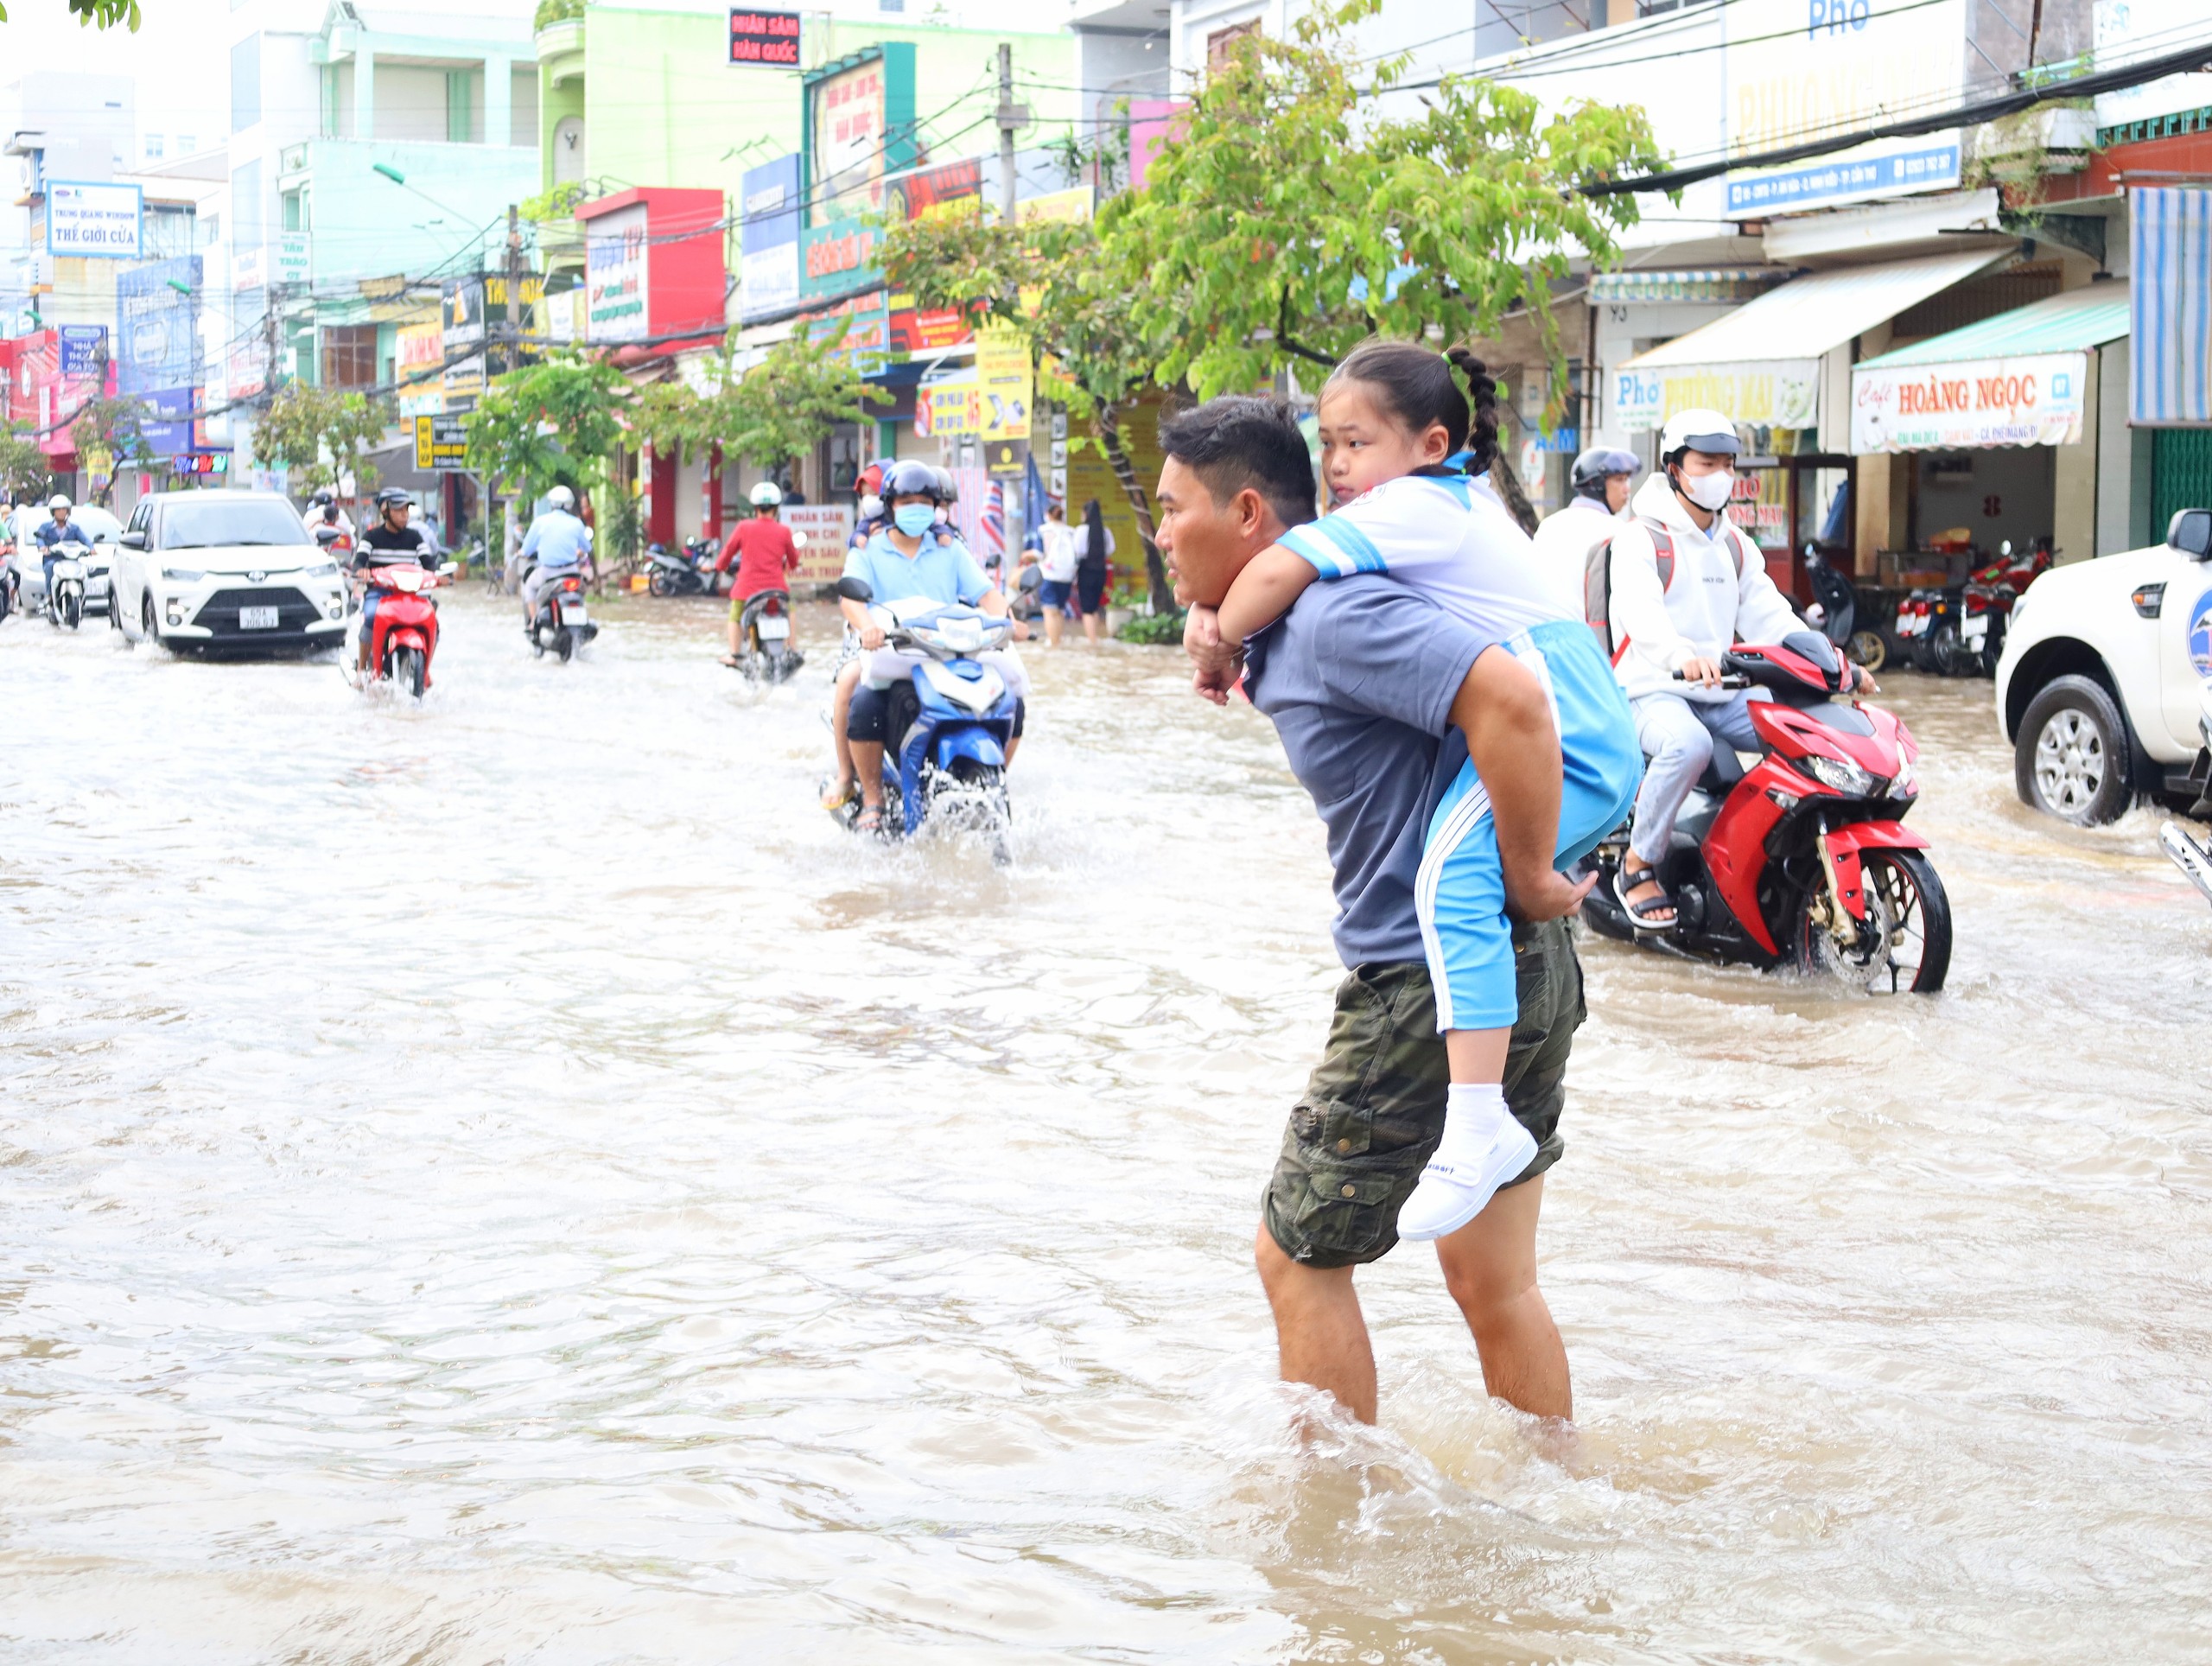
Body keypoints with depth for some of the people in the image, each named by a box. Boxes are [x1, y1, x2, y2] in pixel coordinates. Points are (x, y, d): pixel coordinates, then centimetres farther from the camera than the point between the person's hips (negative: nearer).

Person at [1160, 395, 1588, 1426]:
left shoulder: (1333, 615, -19)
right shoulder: (1285, 630, 12)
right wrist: (1227, 649, 15)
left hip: (1434, 982, -10)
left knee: (1299, 1257, 6)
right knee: (1491, 1280, 18)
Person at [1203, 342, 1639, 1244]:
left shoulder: (1407, 508, -10)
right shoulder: (1458, 502, 21)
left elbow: (1276, 572, -21)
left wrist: (1218, 641, -4)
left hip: (1560, 735, -11)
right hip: (1598, 745, 11)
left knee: (1454, 872, -31)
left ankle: (1478, 1124, -40)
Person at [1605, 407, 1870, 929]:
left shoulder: (1736, 547, 20)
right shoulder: (1640, 537, -5)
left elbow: (1769, 616, 12)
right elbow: (1641, 610, -24)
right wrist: (1683, 657, -45)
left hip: (1724, 693, 7)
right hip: (1653, 691, -7)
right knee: (1689, 744, -38)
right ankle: (1638, 866, -22)